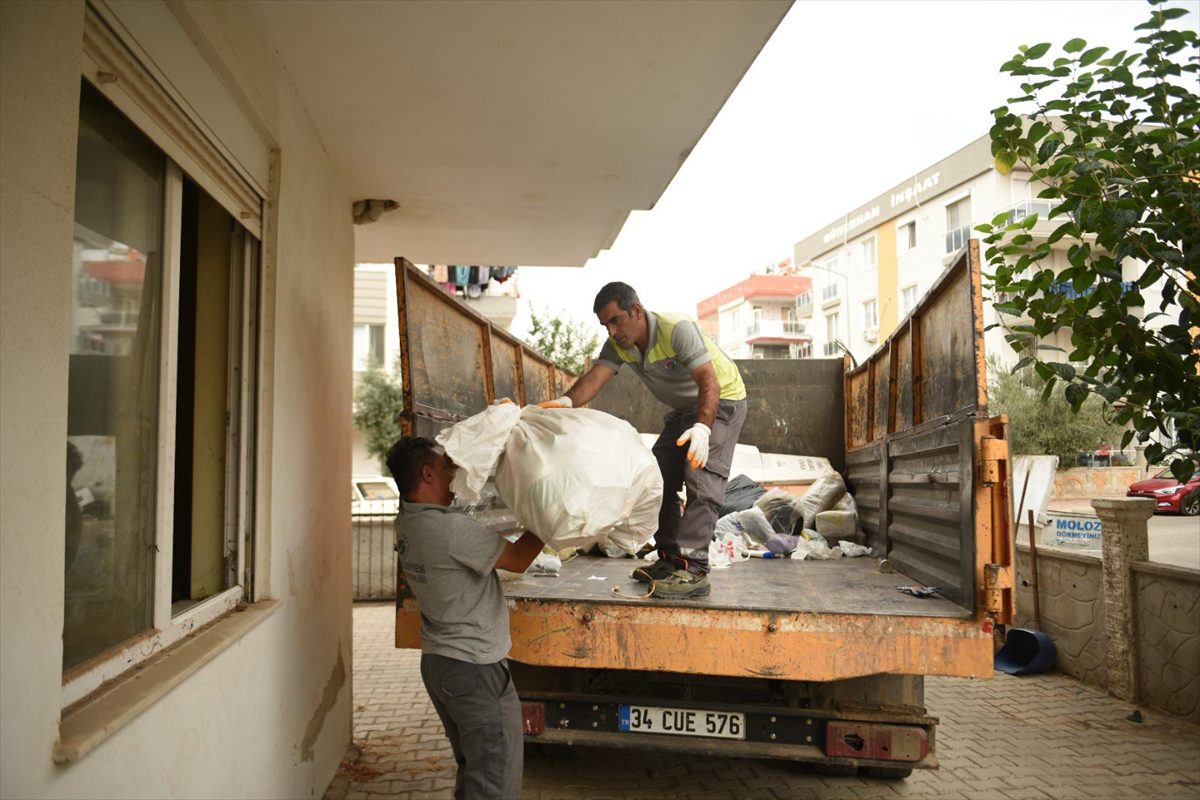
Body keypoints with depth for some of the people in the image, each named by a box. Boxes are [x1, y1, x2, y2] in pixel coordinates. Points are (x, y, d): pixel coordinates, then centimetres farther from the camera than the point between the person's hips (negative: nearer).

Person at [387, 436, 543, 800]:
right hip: (476, 668, -9)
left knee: (472, 769, 22)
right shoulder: (451, 528, -25)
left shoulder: (407, 521, 2)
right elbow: (519, 559, -16)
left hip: (438, 661, 9)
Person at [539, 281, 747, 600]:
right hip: (684, 409, 8)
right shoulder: (618, 345, -8)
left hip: (722, 399, -8)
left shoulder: (678, 329, -30)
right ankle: (670, 558, 14)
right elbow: (596, 376, -26)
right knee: (660, 477, 6)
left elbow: (709, 382, -37)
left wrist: (701, 428, -54)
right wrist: (566, 401, -47)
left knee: (701, 477, -22)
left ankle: (693, 570, -27)